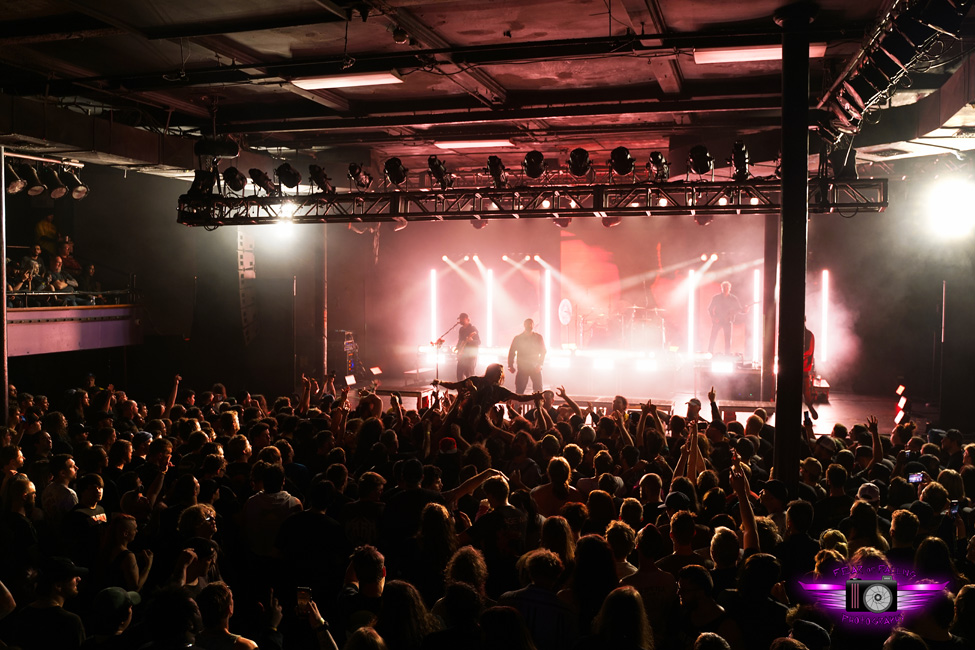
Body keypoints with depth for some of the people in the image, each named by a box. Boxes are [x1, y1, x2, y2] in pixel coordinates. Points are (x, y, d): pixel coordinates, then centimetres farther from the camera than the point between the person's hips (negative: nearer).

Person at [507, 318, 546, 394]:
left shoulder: (538, 337, 6)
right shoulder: (518, 338, 4)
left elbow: (543, 351, 6)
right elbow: (512, 352, 6)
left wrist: (540, 364, -8)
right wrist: (510, 366, -5)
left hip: (535, 368, 1)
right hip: (522, 368, -1)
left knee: (538, 390, -6)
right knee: (519, 390, -4)